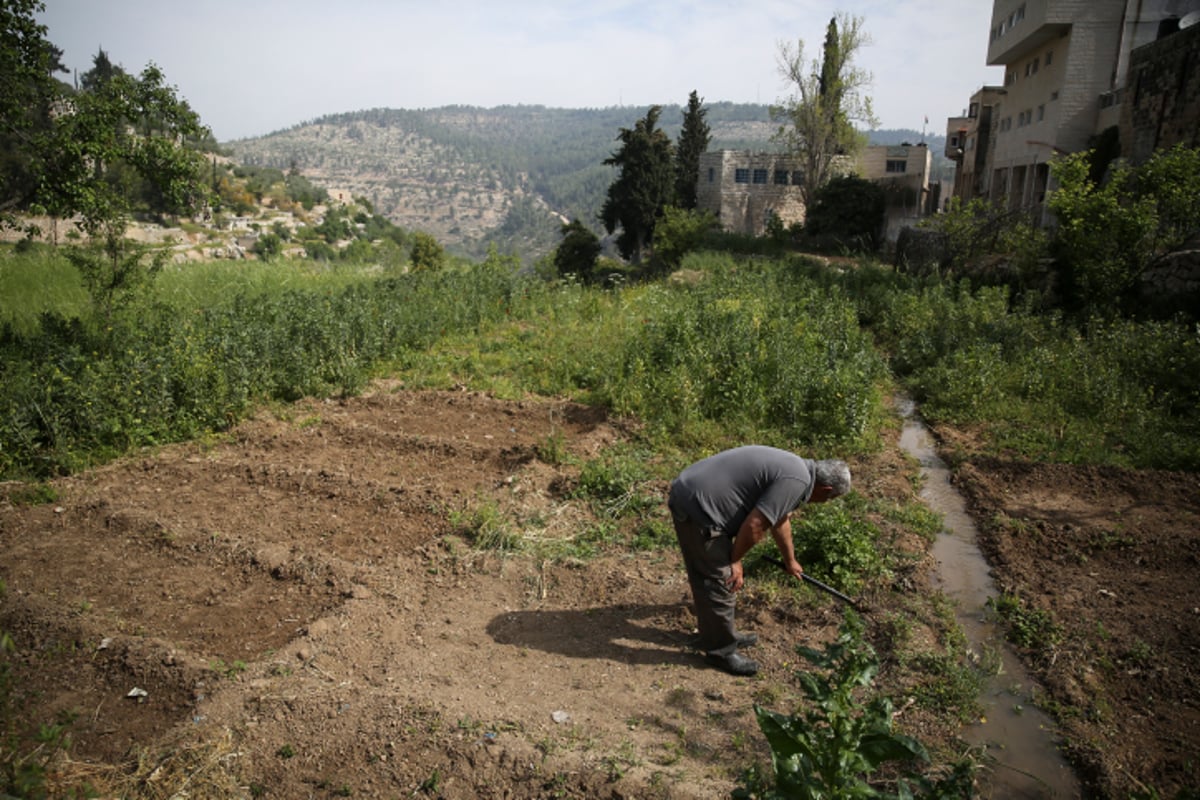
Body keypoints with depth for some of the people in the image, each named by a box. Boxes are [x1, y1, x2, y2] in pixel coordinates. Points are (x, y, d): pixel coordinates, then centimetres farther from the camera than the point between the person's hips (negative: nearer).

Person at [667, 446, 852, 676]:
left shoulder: (791, 467, 18)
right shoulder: (797, 481, -13)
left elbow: (780, 520, 34)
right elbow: (754, 525, -18)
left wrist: (789, 560, 47)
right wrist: (735, 560, -1)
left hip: (687, 495, 10)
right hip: (699, 508, -10)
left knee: (705, 577, 23)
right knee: (721, 582, 5)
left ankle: (714, 635, 39)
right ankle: (720, 650, 22)